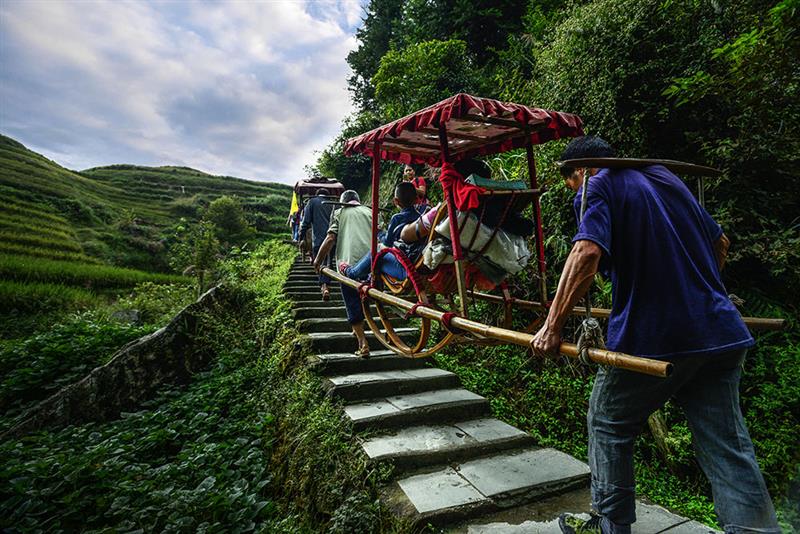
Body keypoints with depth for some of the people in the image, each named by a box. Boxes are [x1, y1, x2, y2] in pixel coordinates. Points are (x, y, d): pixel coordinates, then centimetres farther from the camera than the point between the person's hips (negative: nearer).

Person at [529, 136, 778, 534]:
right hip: (720, 333, 7)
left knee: (608, 427, 14)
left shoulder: (598, 186, -4)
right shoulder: (666, 178, 18)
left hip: (648, 337, -7)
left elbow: (587, 253, -23)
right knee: (728, 448, 12)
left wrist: (552, 327, -20)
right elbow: (719, 243, 25)